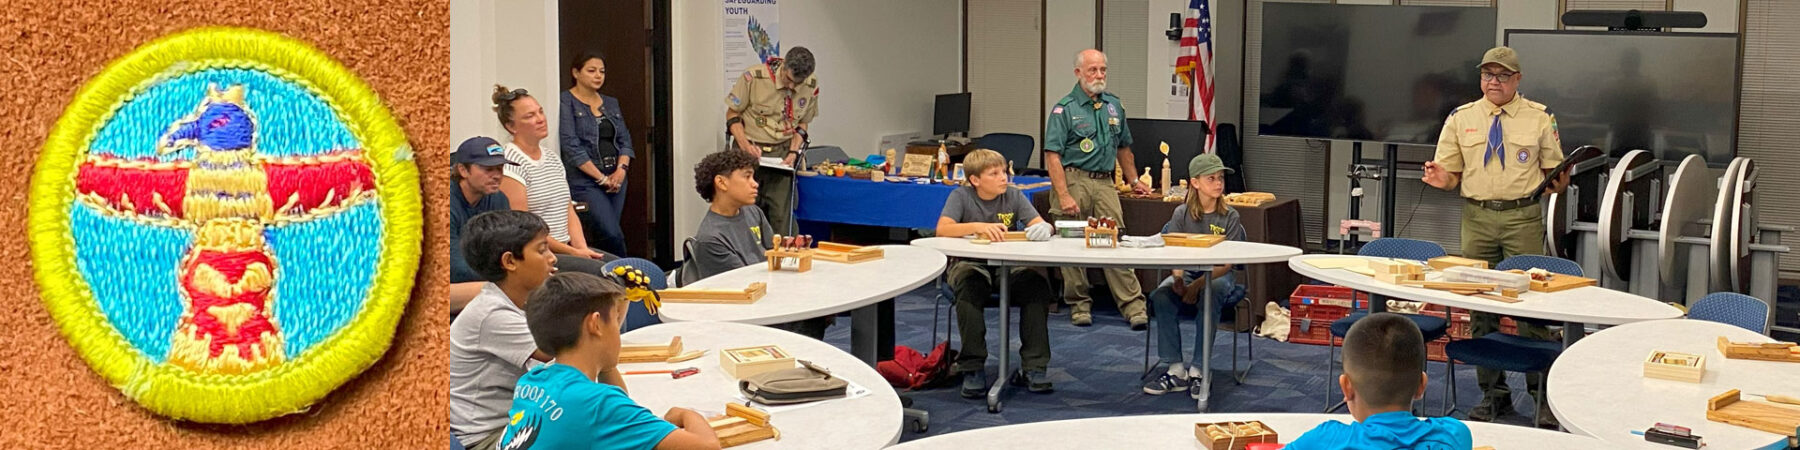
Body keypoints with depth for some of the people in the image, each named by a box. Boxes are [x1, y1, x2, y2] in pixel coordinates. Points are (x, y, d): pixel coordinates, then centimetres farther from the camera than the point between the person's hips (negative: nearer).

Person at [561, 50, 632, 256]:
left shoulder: (611, 103, 16)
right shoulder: (566, 102, -5)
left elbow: (625, 140, 14)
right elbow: (571, 147, -12)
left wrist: (621, 169, -6)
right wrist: (601, 178, -13)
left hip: (615, 180, 6)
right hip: (584, 182, -6)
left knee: (603, 237, 5)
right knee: (613, 235, -17)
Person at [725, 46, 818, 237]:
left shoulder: (811, 86, -2)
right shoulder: (754, 77, -13)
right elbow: (732, 114, -3)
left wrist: (793, 152, -3)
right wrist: (745, 146, -16)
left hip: (782, 152, 2)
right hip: (750, 150, -2)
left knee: (782, 215, -4)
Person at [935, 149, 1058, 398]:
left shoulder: (1014, 196, 6)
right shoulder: (961, 196, -1)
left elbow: (1040, 224, -3)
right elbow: (942, 229, -16)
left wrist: (1044, 228, -28)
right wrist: (978, 226, -31)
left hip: (1009, 266, 3)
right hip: (971, 264, -2)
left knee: (1038, 282, -27)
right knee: (969, 285, -36)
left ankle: (1034, 366, -17)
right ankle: (973, 367, -25)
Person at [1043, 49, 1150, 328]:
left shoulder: (1114, 105, 14)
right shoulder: (1064, 109, -4)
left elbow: (1123, 147, 26)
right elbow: (1052, 155, -10)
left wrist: (1134, 181, 28)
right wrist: (1063, 196, -18)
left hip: (1104, 182, 4)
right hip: (1074, 180, -4)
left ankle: (1133, 305, -5)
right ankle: (1079, 306, 12)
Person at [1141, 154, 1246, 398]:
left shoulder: (1229, 217, -2)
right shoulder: (1182, 214, 3)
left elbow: (1227, 263, -9)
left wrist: (1199, 283, -25)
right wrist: (1178, 278, -26)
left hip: (1218, 276, -2)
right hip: (1187, 273, 2)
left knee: (1210, 294, -37)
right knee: (1161, 295, -29)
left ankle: (1198, 370, -30)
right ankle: (1176, 369, -23)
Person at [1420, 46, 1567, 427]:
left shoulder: (1540, 118, 5)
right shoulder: (1461, 119, 8)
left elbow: (1554, 171, 8)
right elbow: (1452, 173, 9)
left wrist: (1558, 181, -14)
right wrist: (1440, 179, -14)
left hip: (1523, 217, -2)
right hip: (1477, 216, 2)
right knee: (1480, 307, 7)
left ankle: (1543, 395, 7)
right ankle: (1493, 392, 18)